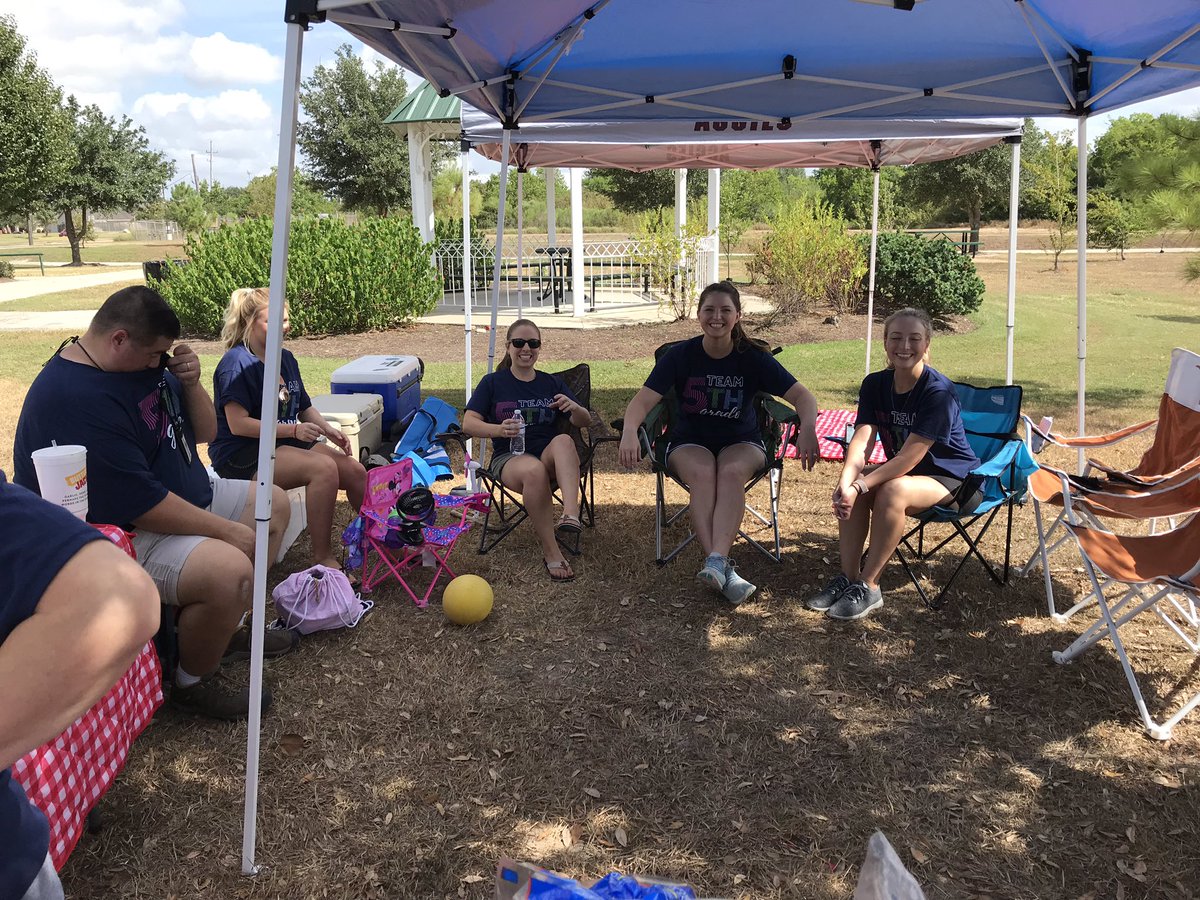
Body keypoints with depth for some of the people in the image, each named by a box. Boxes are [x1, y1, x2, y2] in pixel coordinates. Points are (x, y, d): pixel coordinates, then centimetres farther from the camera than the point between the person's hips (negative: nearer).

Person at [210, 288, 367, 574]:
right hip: (241, 455, -8)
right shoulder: (236, 363, -13)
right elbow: (238, 424, -20)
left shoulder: (286, 359, 13)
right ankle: (323, 559, -26)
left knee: (354, 471, -8)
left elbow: (305, 407, 21)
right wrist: (293, 430, -25)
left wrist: (328, 430, 1)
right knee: (324, 468, -31)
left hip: (285, 443, 8)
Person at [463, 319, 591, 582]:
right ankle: (551, 552, -31)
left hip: (550, 454, 2)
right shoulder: (493, 383, 10)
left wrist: (574, 408, -14)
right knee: (534, 470, -38)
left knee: (563, 440, -34)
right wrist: (499, 429, -22)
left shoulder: (552, 383, 17)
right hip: (509, 457, -2)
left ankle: (570, 515, -52)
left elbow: (585, 422, 11)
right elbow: (469, 423, -1)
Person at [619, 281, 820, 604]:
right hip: (690, 442, 0)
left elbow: (802, 395, -11)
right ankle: (723, 570, -44)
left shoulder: (753, 357, -5)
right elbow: (644, 399, -15)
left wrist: (807, 429, -34)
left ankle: (715, 563, -47)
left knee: (732, 471, -35)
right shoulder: (680, 355, -5)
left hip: (742, 441, 0)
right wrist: (630, 431, -38)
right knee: (702, 474, -34)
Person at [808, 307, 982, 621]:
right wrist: (846, 482, -36)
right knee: (851, 487, -21)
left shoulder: (939, 391, -23)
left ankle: (868, 586, -21)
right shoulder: (875, 384, -4)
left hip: (952, 478, -6)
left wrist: (860, 486, -35)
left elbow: (909, 457, -28)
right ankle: (848, 577, -12)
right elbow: (862, 440, -17)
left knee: (892, 490, -33)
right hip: (905, 470, 6)